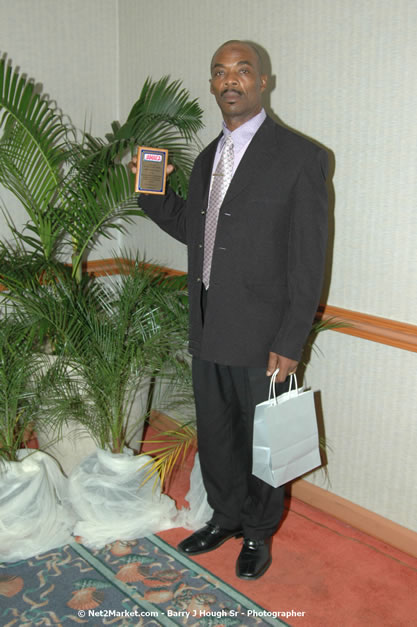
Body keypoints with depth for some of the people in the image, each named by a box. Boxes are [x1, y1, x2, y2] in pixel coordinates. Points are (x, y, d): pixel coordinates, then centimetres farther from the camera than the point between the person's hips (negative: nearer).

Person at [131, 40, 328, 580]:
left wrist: (290, 342, -16)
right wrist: (152, 192, 3)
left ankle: (258, 534, 35)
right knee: (214, 436, 19)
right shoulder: (207, 159, 12)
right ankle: (226, 518, 43)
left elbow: (308, 259, -13)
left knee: (262, 441, 12)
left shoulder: (299, 156, -10)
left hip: (261, 337, -6)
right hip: (208, 333, 6)